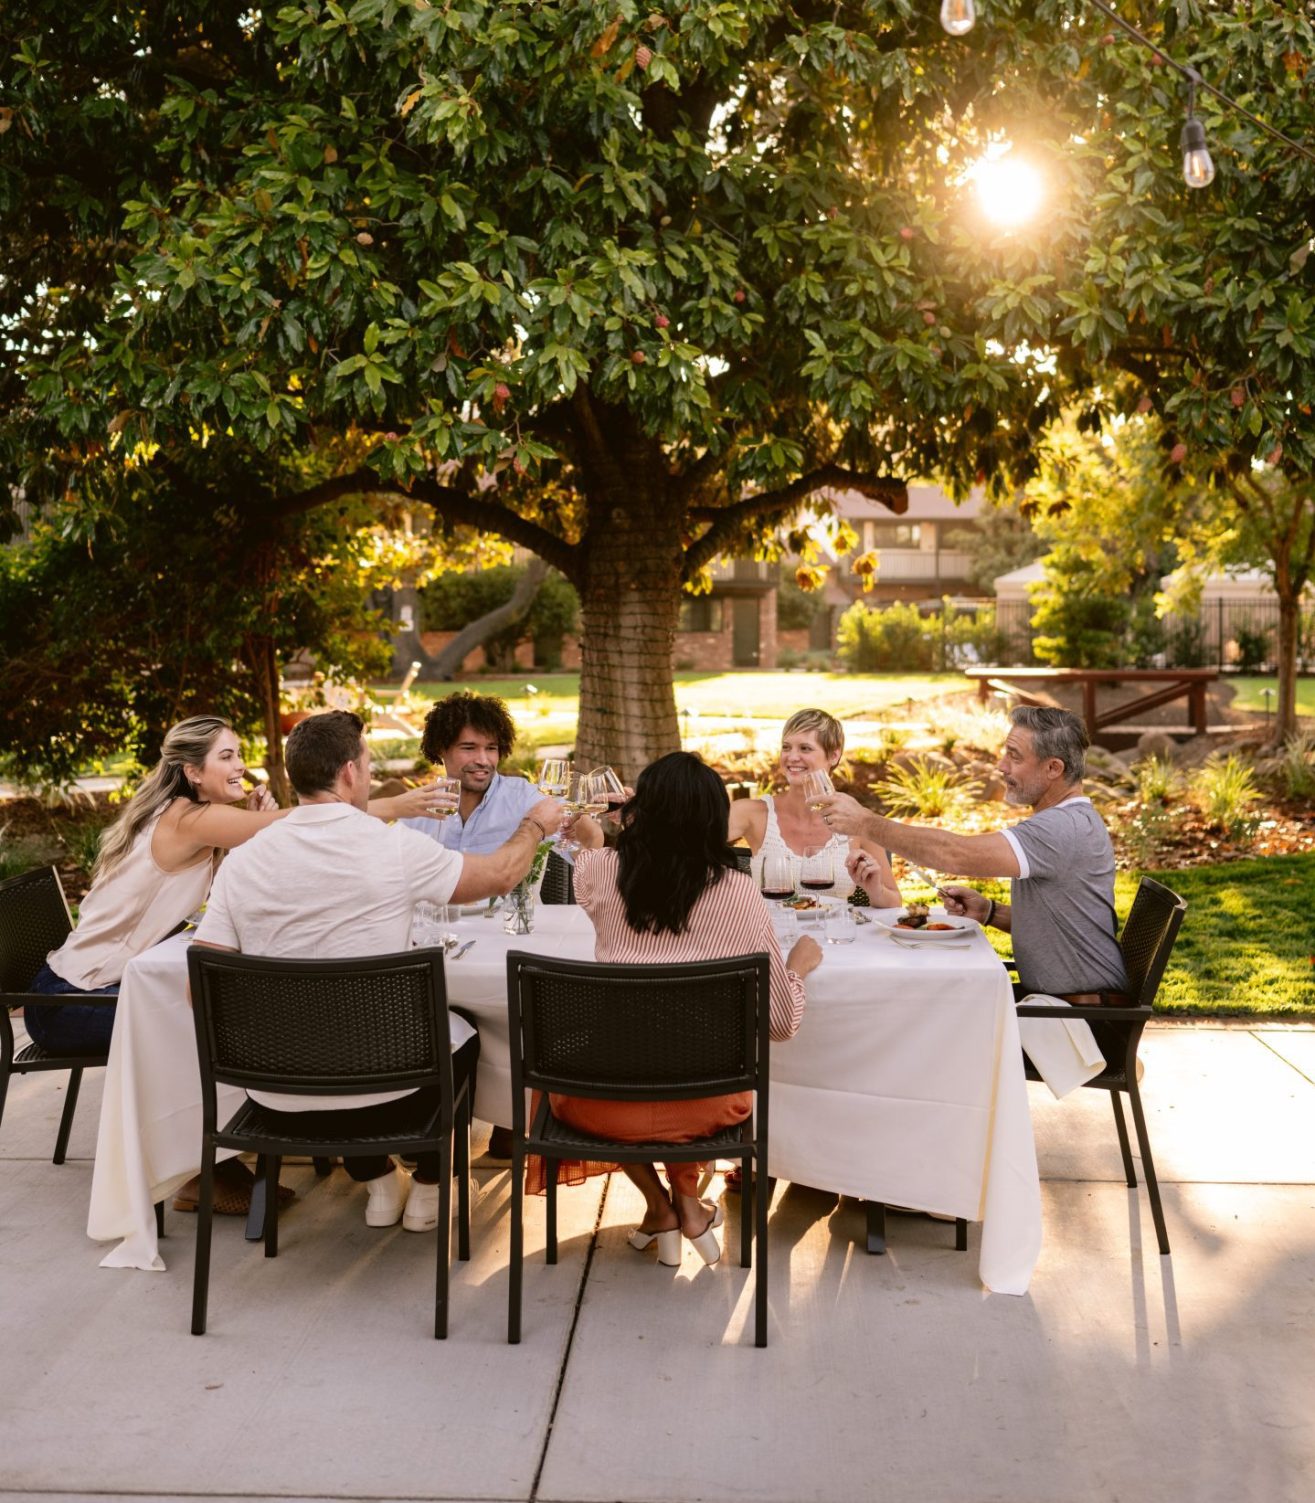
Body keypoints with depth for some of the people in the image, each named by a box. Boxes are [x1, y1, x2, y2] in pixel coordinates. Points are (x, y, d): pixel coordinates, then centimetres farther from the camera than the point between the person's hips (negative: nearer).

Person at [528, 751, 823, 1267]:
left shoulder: (602, 871, -7)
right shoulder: (740, 892, -10)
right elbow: (782, 1021, -5)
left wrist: (590, 844, 43)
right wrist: (800, 963, 16)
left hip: (604, 1104, 0)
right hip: (705, 1106, 1)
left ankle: (658, 1207, 28)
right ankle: (687, 1200, 32)